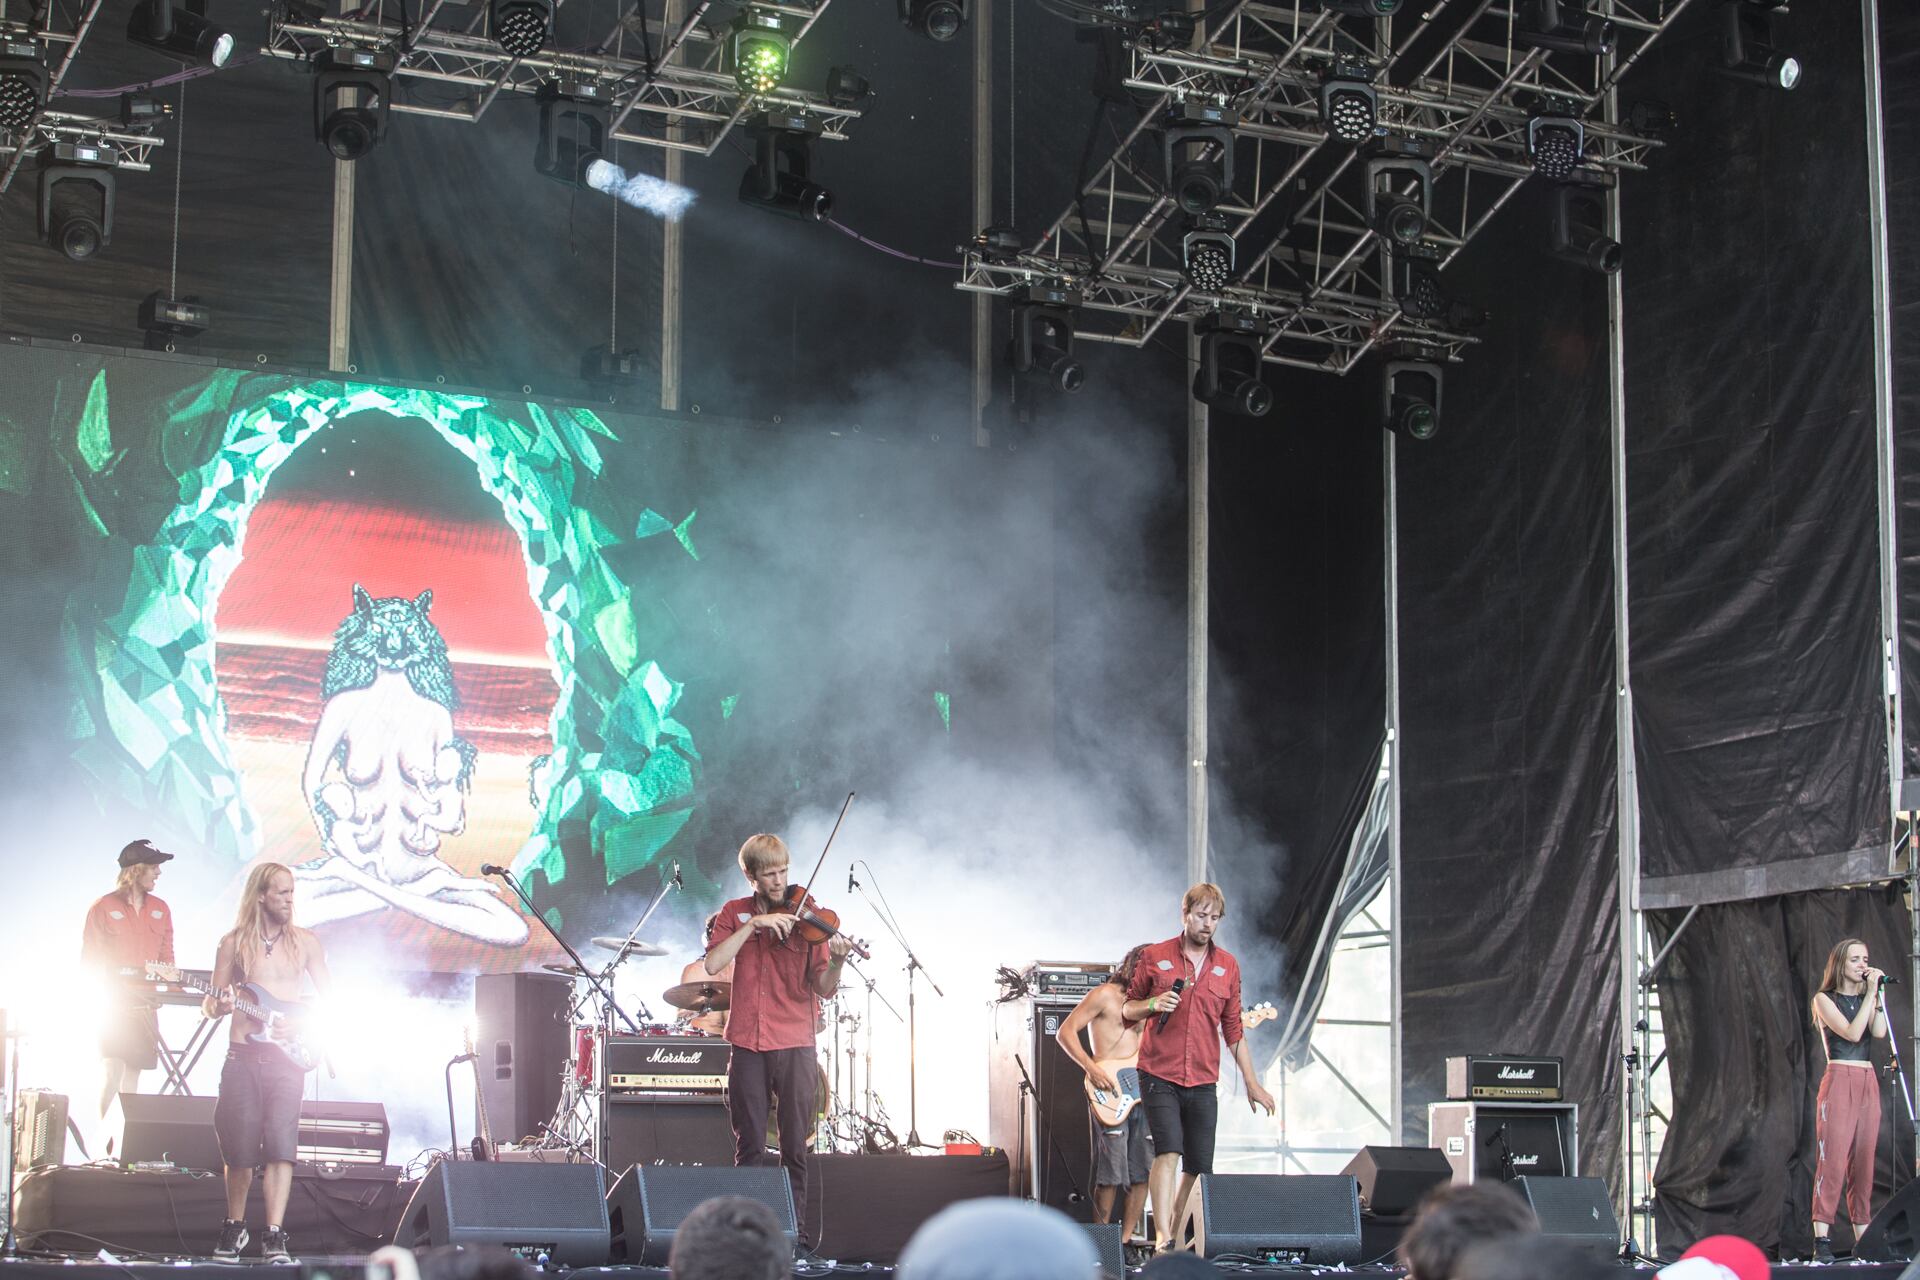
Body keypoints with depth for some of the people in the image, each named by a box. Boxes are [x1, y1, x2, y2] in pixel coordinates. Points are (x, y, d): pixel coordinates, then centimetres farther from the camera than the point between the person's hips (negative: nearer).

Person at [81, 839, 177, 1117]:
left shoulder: (160, 909, 12)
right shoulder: (103, 908, -3)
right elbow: (90, 960, -3)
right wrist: (107, 992, -15)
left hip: (145, 1005, 5)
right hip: (112, 1004, -5)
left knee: (133, 1074, 6)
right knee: (113, 1073, -13)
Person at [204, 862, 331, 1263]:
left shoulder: (305, 941, 9)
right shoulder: (234, 942, 7)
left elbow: (327, 999, 13)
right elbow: (211, 1004, 10)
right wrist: (217, 1006, -14)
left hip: (287, 1053, 0)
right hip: (242, 1053, 0)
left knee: (281, 1141, -13)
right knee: (240, 1144, 0)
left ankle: (275, 1236, -15)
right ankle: (234, 1227, 21)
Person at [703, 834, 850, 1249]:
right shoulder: (735, 913, 7)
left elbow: (823, 989, -6)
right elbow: (713, 965, -9)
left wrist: (836, 962, -27)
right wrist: (754, 923, -16)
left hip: (794, 1044, -2)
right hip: (747, 1043, 2)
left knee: (795, 1147, -2)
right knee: (749, 1147, 6)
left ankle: (795, 1226, 7)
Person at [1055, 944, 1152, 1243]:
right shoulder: (1104, 995, -2)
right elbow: (1065, 1032, -7)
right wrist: (1092, 1068, -17)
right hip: (1109, 1094, -7)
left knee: (1142, 1173, 4)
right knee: (1111, 1173, -10)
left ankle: (1126, 1239, 11)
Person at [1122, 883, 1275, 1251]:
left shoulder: (1228, 965, 10)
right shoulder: (1154, 957, 2)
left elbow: (1233, 1029, 15)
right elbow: (1129, 1009, 9)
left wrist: (1252, 1083, 12)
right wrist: (1152, 1005, -13)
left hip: (1203, 1082, 4)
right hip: (1159, 1076, -4)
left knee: (1197, 1166, 4)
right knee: (1168, 1151, -20)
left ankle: (1176, 1236, 19)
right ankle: (1161, 1237, -23)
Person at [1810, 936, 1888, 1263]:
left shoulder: (1866, 998, 16)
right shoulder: (1824, 999, 2)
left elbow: (1879, 1032, -3)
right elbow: (1852, 1033, -12)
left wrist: (1876, 993, -4)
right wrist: (1870, 995, -10)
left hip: (1869, 1083, 5)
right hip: (1839, 1080, -5)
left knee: (1864, 1162, 3)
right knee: (1833, 1159, -13)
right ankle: (1822, 1241, -16)